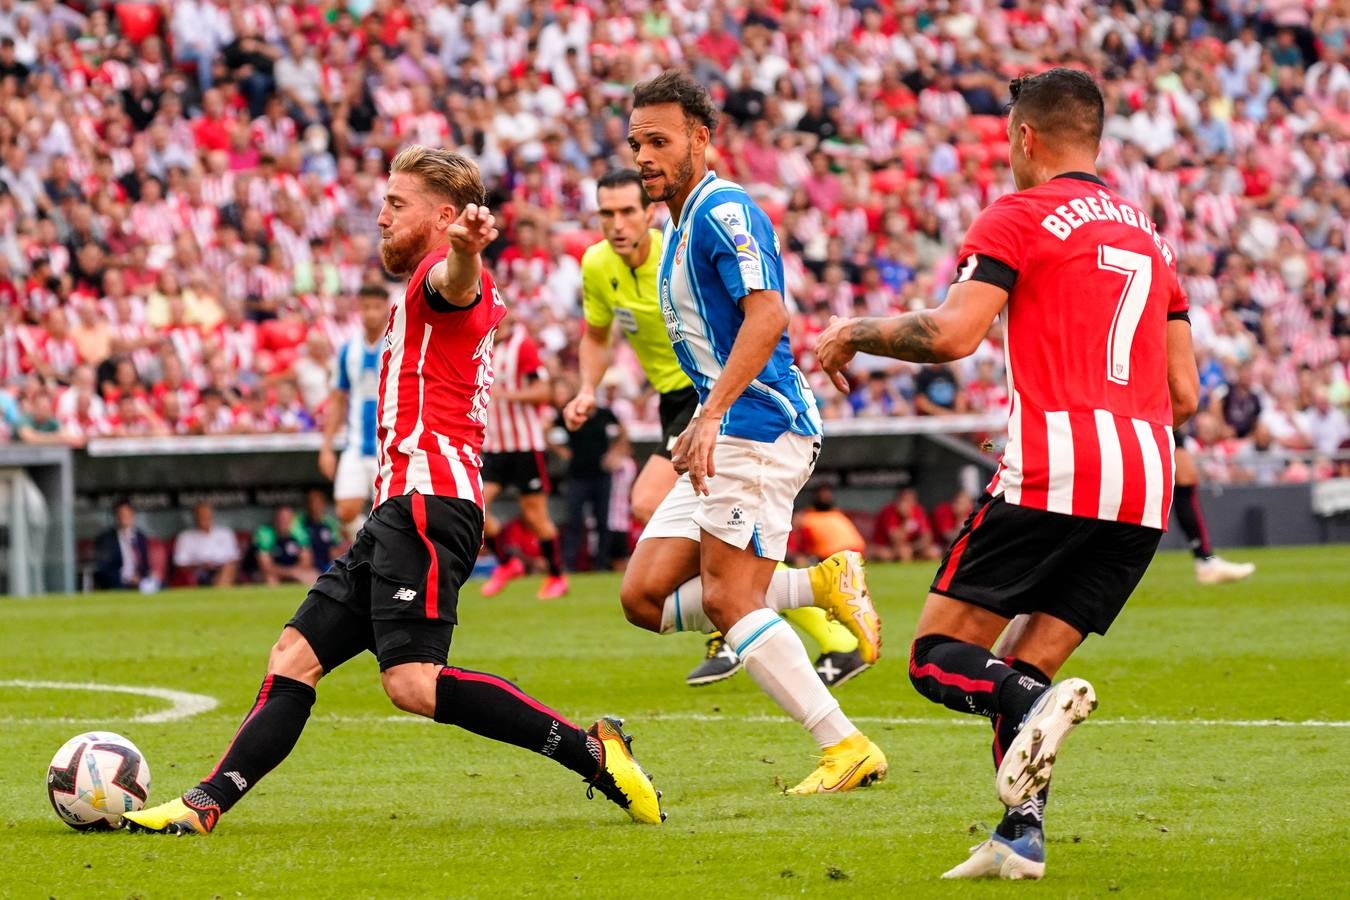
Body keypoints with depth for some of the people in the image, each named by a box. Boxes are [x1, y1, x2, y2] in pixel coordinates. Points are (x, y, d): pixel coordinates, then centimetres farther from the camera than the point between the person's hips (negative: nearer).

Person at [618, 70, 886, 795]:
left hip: (758, 425, -10)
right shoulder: (679, 230, 20)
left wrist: (710, 417, -31)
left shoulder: (723, 211, -12)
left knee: (728, 600, -13)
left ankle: (847, 748, -10)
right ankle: (821, 585, 5)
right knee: (645, 597, 2)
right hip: (727, 436, 10)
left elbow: (766, 315, -25)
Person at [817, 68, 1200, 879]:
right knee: (1022, 672, 14)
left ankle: (1033, 702, -30)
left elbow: (952, 333, -11)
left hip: (1053, 472, -6)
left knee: (940, 657, 0)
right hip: (1146, 489, 6)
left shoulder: (1019, 217, 2)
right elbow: (1184, 394, 20)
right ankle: (1022, 835, -4)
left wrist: (855, 334, 6)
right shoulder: (1150, 234, 23)